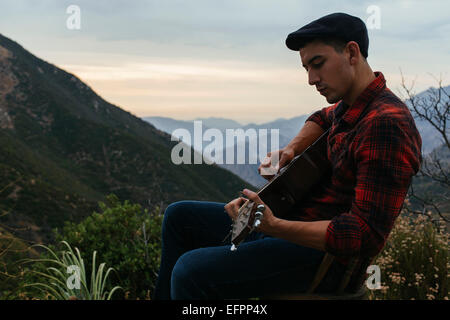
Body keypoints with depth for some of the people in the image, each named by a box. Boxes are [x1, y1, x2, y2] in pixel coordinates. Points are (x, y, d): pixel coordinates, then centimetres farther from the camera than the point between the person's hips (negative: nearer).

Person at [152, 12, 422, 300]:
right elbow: (322, 119, 32)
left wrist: (273, 226, -35)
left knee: (191, 271, -27)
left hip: (321, 254, -10)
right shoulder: (351, 105, 6)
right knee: (179, 216, 15)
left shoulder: (386, 123, -24)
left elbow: (366, 236, -29)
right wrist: (292, 149, 9)